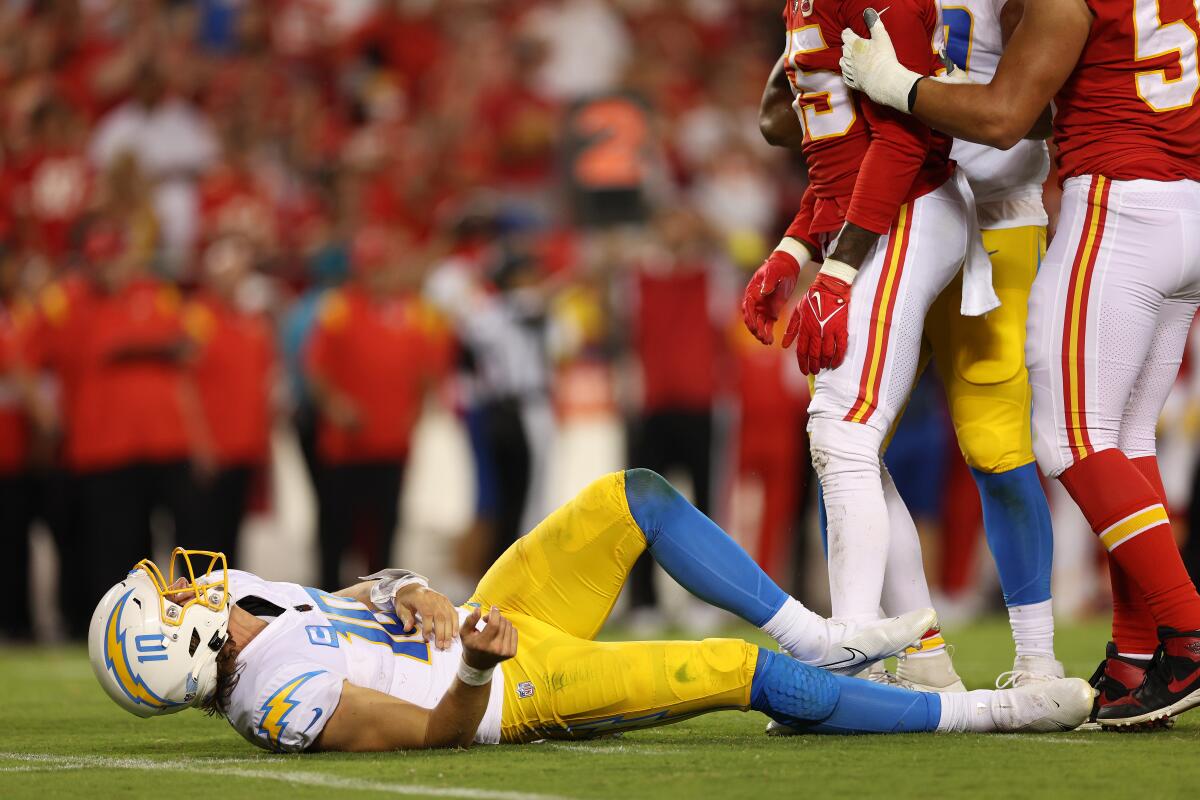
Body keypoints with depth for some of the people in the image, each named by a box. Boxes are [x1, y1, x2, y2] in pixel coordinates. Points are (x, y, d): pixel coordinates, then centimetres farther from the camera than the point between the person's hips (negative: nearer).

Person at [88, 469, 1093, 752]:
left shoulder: (239, 602, -5)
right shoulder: (287, 703, -31)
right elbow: (437, 726, -26)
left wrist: (417, 598, -11)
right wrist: (477, 665, -45)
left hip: (490, 621, 9)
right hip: (518, 688, -9)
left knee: (636, 499, 7)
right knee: (751, 677, -14)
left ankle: (824, 642, 17)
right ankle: (982, 712, -3)